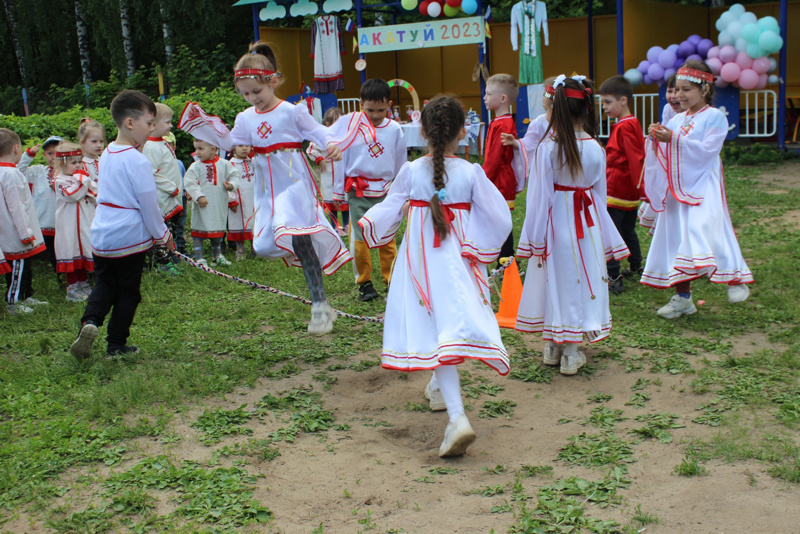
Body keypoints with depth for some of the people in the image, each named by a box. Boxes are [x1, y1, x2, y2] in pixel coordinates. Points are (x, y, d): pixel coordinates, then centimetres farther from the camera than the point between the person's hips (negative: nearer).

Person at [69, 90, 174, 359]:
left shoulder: (107, 154, 7)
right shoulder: (138, 162, -17)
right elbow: (149, 206, -13)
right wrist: (163, 235, 3)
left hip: (101, 237, 6)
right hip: (130, 237, -6)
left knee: (105, 284, 19)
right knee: (128, 291, 9)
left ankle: (90, 320, -6)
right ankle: (116, 344, 17)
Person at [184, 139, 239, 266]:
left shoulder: (224, 164, 1)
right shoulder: (195, 167, -6)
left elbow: (234, 175, 8)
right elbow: (190, 183, -12)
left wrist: (232, 185, -11)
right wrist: (198, 196, -22)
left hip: (219, 205, 2)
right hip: (202, 205, -2)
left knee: (218, 230, 16)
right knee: (199, 231, 1)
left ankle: (217, 255, 32)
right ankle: (199, 257, 9)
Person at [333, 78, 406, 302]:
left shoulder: (395, 130, 3)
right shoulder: (349, 124, -4)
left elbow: (401, 164, 14)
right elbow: (340, 158, 2)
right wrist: (339, 192, 4)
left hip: (384, 192, 2)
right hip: (357, 192, -1)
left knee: (387, 238, 5)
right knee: (359, 239, -1)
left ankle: (392, 280, 18)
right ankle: (364, 283, 12)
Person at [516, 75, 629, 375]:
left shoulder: (547, 148, -13)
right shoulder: (595, 149, -4)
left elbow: (539, 196, -9)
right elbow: (600, 195, 5)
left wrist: (534, 237, -1)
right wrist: (604, 235, 16)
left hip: (556, 223, -2)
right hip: (587, 224, 2)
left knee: (556, 279, 9)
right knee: (583, 279, 9)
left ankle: (553, 347, 20)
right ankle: (571, 353, 13)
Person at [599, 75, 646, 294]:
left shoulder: (624, 127, -17)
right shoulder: (632, 124, 13)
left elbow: (635, 159, -23)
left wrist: (641, 187, -26)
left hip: (616, 192, -10)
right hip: (630, 193, 10)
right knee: (628, 232, 21)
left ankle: (613, 279, -8)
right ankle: (636, 269, 32)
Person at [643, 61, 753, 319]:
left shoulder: (715, 117, -4)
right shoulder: (677, 120, 11)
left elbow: (706, 151, -16)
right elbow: (663, 155, 8)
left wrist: (675, 139, -22)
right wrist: (655, 138, -11)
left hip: (703, 189, -6)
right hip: (677, 189, 6)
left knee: (704, 229, -21)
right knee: (677, 238, 6)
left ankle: (736, 279, -1)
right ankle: (683, 297, 15)